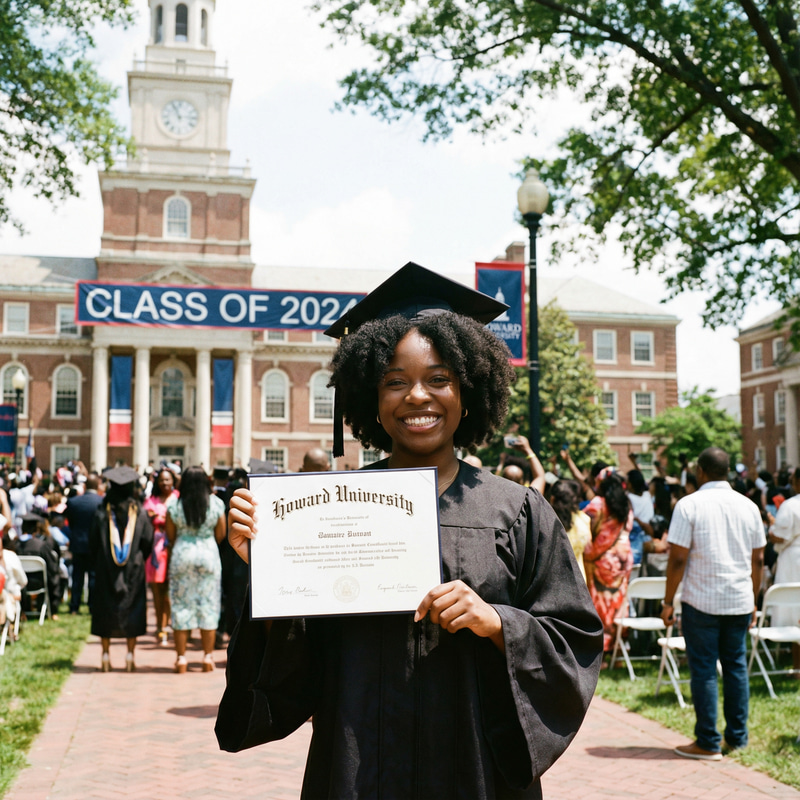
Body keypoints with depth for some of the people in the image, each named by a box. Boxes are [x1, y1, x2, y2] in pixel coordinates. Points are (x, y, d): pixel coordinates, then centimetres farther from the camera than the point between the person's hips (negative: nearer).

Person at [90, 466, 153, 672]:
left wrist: (97, 564, 14)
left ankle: (106, 656, 8)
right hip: (134, 570, 0)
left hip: (106, 570, 0)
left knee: (105, 611, 8)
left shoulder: (102, 511, -5)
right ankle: (130, 656, 7)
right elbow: (148, 541, -2)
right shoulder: (139, 512, -4)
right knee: (132, 609, 8)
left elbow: (93, 542, 1)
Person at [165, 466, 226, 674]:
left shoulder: (173, 505, -6)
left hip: (182, 555, 0)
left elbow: (170, 536, 1)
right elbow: (221, 535, 1)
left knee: (181, 605, 7)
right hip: (209, 555, 0)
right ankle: (208, 657, 9)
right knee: (208, 605, 7)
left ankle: (181, 658, 8)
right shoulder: (216, 503, -5)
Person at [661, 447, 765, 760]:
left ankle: (708, 743, 5)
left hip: (701, 600, -4)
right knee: (736, 666, 13)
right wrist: (753, 600, 20)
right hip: (740, 601, 4)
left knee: (703, 670, 1)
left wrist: (668, 602, -4)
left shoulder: (689, 504, -9)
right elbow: (758, 560, 10)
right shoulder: (748, 506, 6)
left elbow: (678, 559, -11)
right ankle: (737, 737, 19)